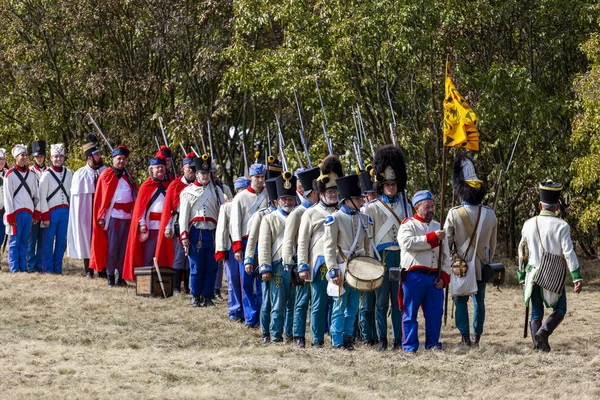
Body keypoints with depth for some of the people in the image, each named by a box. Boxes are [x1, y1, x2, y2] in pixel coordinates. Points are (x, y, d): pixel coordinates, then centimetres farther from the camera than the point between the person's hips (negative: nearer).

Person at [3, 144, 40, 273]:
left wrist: (36, 214, 8)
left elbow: (36, 195, 14)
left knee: (24, 242, 7)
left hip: (29, 213, 4)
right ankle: (14, 269, 0)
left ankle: (23, 267, 11)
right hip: (16, 213, -4)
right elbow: (7, 197, -5)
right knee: (15, 242, -2)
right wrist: (10, 216, -10)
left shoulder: (31, 174, 12)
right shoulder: (10, 174, -2)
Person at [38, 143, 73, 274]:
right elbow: (42, 197, -7)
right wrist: (45, 216, -11)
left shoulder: (68, 173, 8)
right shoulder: (46, 174, -7)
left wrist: (68, 209, 9)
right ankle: (48, 269, 7)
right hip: (51, 212, -5)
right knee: (48, 242, 1)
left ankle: (58, 268, 16)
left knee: (61, 241, 8)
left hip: (65, 211, 5)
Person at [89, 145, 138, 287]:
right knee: (112, 247, -1)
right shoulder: (106, 175, 0)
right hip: (113, 216, -4)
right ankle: (110, 276, 4)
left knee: (124, 247, 6)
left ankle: (120, 275, 12)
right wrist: (101, 217, -8)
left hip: (127, 216, 4)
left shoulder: (128, 176, 13)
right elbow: (100, 198, -2)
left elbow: (135, 194, 13)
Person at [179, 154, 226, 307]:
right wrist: (184, 236, -4)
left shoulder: (216, 191, 13)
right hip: (196, 232, -2)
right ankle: (195, 297, 9)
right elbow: (183, 215, 3)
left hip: (213, 233, 2)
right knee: (196, 267, 0)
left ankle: (207, 297, 12)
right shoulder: (188, 191, 6)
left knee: (211, 267, 3)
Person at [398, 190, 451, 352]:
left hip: (435, 277, 5)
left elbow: (446, 255, 14)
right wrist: (433, 237, -18)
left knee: (435, 313, 5)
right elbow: (407, 243, -20)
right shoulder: (408, 225, 1)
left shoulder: (438, 227, 16)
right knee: (410, 313, -1)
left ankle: (432, 343, 15)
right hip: (414, 276, -5)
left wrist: (444, 277, 1)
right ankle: (410, 345, 5)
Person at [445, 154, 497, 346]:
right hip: (481, 266, 3)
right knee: (479, 301, 12)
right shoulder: (490, 215, -3)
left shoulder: (454, 214, -13)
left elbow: (446, 242, -6)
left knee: (461, 301, 6)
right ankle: (477, 337, 15)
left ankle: (465, 336, -2)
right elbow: (493, 243, 8)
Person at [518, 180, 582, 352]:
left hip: (533, 276, 3)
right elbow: (569, 252, -16)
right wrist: (577, 278, -15)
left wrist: (522, 276, 22)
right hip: (553, 277, -3)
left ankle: (538, 344, 0)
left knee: (536, 313, 11)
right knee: (559, 310, 9)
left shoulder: (529, 224, 3)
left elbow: (522, 252, 11)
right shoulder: (561, 226, -10)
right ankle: (543, 332, -14)